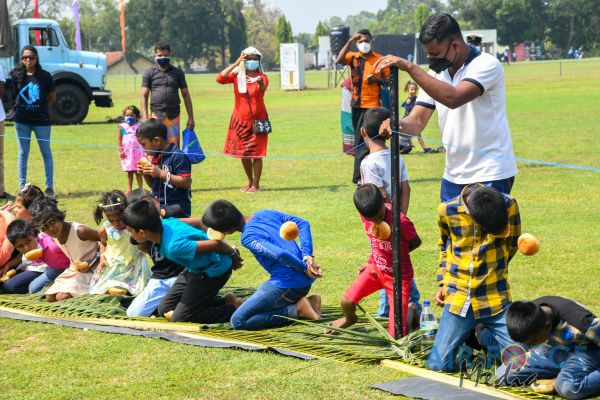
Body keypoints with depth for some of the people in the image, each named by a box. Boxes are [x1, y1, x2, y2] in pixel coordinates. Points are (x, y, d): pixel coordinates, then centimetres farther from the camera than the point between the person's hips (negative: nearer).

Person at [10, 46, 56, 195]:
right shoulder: (17, 76, 1)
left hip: (41, 120, -1)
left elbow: (52, 98, 4)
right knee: (23, 153, 7)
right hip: (22, 121, 1)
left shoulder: (45, 76, -3)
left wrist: (41, 109, 0)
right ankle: (22, 187, 13)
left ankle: (49, 187, 11)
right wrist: (18, 107, 2)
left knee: (46, 152, 4)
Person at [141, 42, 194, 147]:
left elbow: (186, 95, 11)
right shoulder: (149, 73, 7)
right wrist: (144, 118, -6)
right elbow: (144, 96, 4)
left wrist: (190, 117, 6)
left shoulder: (178, 72, 10)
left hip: (174, 116, 1)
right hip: (156, 116, -1)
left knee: (174, 146, -2)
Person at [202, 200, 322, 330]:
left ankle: (297, 309, -8)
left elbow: (280, 254, -31)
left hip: (286, 285, -9)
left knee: (238, 321, -5)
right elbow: (303, 224, 10)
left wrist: (304, 269, -16)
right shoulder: (266, 214, 8)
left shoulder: (248, 238, -17)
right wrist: (307, 256, -1)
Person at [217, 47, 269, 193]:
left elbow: (263, 87, -30)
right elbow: (220, 79, -16)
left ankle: (256, 184, 7)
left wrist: (260, 83, -55)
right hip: (240, 119, 3)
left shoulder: (262, 77, -6)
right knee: (242, 153, 12)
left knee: (256, 153, -4)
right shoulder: (237, 76, 1)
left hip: (257, 119, -3)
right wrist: (236, 63, -16)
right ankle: (250, 180, 32)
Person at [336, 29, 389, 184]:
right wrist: (350, 41, -22)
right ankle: (360, 175, 22)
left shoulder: (380, 60, 1)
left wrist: (377, 79, -15)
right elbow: (340, 60, -15)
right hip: (357, 104, 3)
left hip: (373, 104, -3)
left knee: (365, 142, -8)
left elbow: (388, 81, 6)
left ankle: (359, 176, -5)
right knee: (360, 140, 12)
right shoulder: (353, 57, 6)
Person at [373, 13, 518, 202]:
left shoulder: (486, 65, -13)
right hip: (453, 177, 7)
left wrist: (409, 67, -31)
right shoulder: (436, 74, 8)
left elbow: (453, 98, -30)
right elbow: (417, 121, 4)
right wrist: (397, 125, -20)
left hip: (489, 177, -7)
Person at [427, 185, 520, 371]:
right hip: (458, 298, 0)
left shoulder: (508, 205, -11)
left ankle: (484, 337, 21)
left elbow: (512, 245, 7)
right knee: (439, 364, -5)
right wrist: (444, 283, 8)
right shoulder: (446, 211, -8)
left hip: (495, 298, 0)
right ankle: (470, 337, 25)